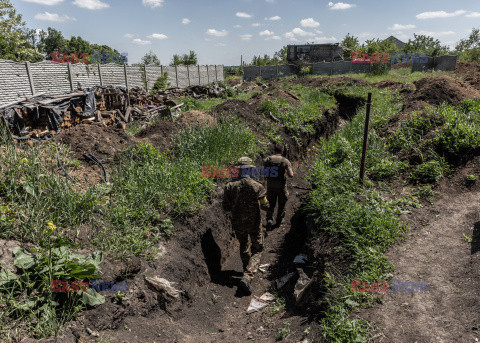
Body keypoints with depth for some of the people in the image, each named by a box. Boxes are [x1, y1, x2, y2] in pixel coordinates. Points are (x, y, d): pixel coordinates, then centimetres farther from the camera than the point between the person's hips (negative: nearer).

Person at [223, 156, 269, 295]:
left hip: (237, 224, 3)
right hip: (254, 223, -3)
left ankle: (247, 269, 42)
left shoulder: (230, 186, -10)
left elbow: (226, 207, -6)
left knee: (244, 246, 26)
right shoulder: (257, 186, -16)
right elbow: (265, 206, -11)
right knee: (257, 250, 11)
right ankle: (246, 277, -6)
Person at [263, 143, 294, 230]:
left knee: (271, 204, 19)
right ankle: (278, 222, 32)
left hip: (270, 186, 2)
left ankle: (269, 220, -1)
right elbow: (291, 175, -18)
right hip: (281, 187, -2)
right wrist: (286, 171, 3)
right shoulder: (285, 161, -11)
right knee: (281, 205, 20)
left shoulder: (267, 160, -3)